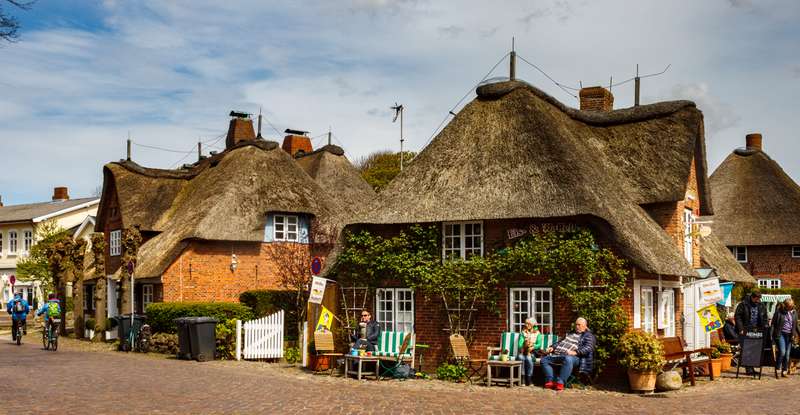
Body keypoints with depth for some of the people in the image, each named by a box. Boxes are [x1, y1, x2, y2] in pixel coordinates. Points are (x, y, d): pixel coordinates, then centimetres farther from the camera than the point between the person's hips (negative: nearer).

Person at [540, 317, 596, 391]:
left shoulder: (588, 335, 7)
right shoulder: (571, 333, 32)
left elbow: (588, 348, -10)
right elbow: (561, 342, 37)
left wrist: (576, 352, -25)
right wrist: (552, 347, 17)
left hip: (574, 356, -8)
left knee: (568, 359, -43)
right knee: (544, 359, -5)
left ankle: (560, 382, -40)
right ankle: (550, 381, -18)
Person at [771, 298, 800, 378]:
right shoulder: (779, 312, -5)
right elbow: (773, 324, -3)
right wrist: (772, 335, -9)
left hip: (789, 335, 4)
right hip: (780, 334, -4)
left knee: (787, 354, 4)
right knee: (782, 352, -15)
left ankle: (784, 371, 12)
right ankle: (777, 368, 1)